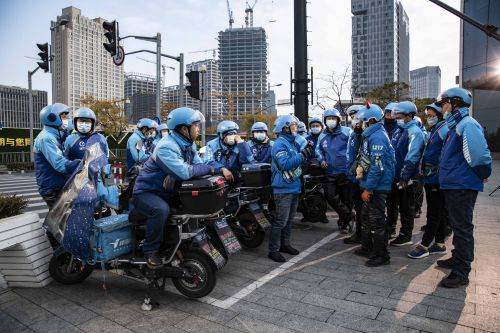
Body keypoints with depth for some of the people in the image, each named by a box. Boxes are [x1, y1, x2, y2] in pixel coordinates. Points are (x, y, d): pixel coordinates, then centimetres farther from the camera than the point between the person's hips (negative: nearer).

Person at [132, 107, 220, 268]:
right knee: (161, 210, -36)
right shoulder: (166, 147, -26)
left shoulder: (188, 145, 3)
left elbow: (199, 166, -5)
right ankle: (150, 251, -14)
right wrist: (209, 168, -24)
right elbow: (185, 172, -37)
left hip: (167, 192, 8)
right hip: (145, 192, -8)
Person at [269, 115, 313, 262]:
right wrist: (303, 155, -26)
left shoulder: (293, 142, 14)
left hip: (294, 188, 10)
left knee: (289, 219, 18)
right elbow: (285, 164, -26)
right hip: (283, 189, -9)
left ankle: (284, 244, 31)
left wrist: (307, 150, 3)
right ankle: (273, 250, 5)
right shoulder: (280, 144, -15)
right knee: (280, 221, -5)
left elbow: (297, 161, 19)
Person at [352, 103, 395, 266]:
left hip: (377, 187, -10)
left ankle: (381, 255, 12)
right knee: (366, 217, 20)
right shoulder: (370, 135, 14)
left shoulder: (377, 137, -19)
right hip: (370, 185, 11)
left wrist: (368, 189, -22)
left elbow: (377, 167, -25)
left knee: (376, 221, -1)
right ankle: (367, 248, 35)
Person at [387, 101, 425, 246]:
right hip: (394, 175, 8)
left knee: (406, 207, 4)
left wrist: (404, 177, -26)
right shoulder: (398, 130, 13)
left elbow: (412, 157, -23)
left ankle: (406, 235, 17)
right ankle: (390, 228, 35)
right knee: (392, 203, 19)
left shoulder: (414, 132, -15)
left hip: (406, 179, -8)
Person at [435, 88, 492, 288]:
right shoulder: (455, 125, 14)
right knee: (457, 225, 20)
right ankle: (457, 259, 36)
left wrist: (484, 174, -11)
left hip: (463, 187, -10)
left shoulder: (467, 125, -17)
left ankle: (461, 273, 8)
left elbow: (480, 155, -26)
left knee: (462, 228, -2)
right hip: (453, 185, 10)